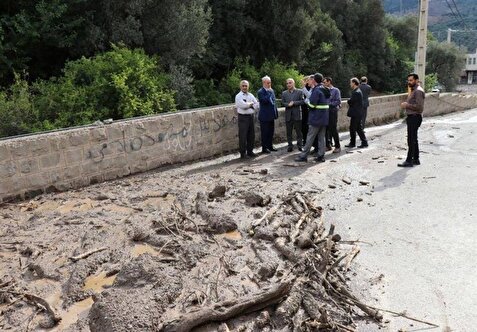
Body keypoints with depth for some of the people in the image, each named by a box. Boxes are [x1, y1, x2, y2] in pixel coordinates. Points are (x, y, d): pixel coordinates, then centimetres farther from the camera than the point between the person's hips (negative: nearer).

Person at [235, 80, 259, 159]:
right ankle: (243, 154, 3)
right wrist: (251, 103, -4)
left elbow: (257, 105, 5)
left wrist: (248, 105, -9)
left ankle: (250, 152, 22)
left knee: (251, 135, 10)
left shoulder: (251, 95, 13)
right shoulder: (238, 96, -4)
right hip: (243, 118, -6)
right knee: (243, 136, -4)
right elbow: (243, 105, -19)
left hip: (251, 117, 6)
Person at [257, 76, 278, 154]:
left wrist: (276, 112, 16)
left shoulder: (271, 90, 12)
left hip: (271, 115, 8)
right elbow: (264, 100, -26)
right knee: (264, 132, 0)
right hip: (265, 116, -7)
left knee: (271, 132, 14)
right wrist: (269, 92, -21)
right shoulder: (260, 92, -12)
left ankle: (270, 146, 24)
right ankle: (264, 148, 8)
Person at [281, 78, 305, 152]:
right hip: (288, 115, 2)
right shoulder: (284, 93, 10)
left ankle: (300, 145, 11)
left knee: (298, 131, 3)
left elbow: (302, 101, -6)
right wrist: (288, 104, -16)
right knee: (289, 132, 6)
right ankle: (290, 146, 13)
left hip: (297, 114, -2)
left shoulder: (299, 92, 2)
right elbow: (283, 103, 3)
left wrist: (294, 103, -15)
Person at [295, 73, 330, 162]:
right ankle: (321, 156, 12)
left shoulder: (317, 90, -15)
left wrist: (307, 102, 2)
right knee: (321, 137, 10)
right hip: (324, 118, 8)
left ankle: (304, 156, 3)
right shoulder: (324, 89, 12)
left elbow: (312, 105, -18)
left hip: (316, 118, -8)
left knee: (310, 137, -3)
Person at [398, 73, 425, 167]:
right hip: (411, 117, 11)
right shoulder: (413, 90, 18)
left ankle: (409, 161, -7)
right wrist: (406, 105, 10)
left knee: (411, 140, -9)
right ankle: (415, 159, 22)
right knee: (413, 139, 15)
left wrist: (407, 105, -16)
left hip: (414, 118, -11)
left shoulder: (418, 91, -14)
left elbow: (419, 107, -22)